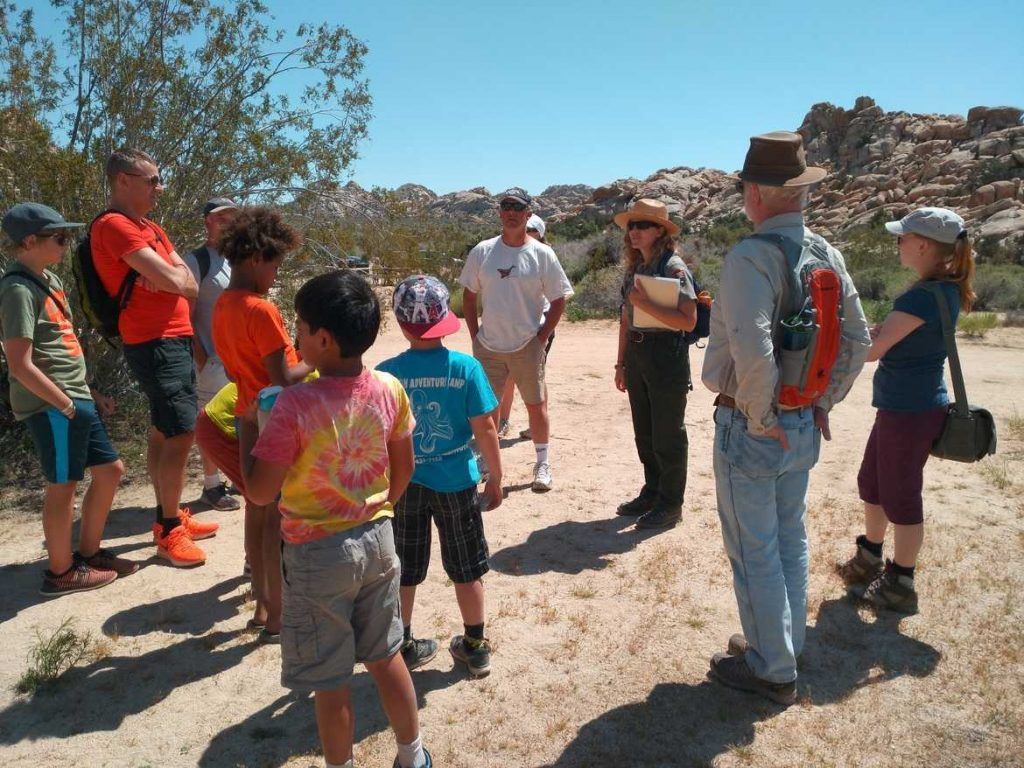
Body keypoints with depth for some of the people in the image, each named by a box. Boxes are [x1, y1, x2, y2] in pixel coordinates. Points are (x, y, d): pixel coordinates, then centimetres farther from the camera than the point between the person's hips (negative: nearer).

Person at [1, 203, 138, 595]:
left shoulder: (48, 279, 13)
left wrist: (89, 393, 16)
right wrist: (67, 405, -15)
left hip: (77, 400, 9)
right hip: (52, 407, -9)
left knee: (110, 470, 15)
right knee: (62, 487, 3)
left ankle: (88, 552, 29)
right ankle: (61, 572, 20)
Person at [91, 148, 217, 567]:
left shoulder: (150, 228, 17)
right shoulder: (114, 225, -14)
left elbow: (190, 285, 9)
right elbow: (173, 281, -21)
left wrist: (174, 278, -11)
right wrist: (175, 275, -1)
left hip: (172, 340, 10)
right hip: (155, 344, -10)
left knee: (164, 432, 14)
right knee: (180, 434, -10)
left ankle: (170, 516, 25)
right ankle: (169, 532, 0)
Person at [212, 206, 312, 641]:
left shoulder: (221, 307, 7)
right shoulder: (261, 310, -21)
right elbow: (284, 380, -22)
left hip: (248, 418, 8)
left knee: (256, 514, 15)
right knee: (278, 521, 1)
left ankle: (263, 605, 28)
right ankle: (277, 618, 12)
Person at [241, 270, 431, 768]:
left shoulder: (295, 404, -23)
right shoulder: (390, 390, -8)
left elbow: (259, 492, -16)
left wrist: (246, 432, -2)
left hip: (317, 554, -5)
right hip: (376, 539, 5)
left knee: (329, 681, 13)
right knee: (386, 655, 23)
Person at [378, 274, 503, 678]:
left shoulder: (386, 372, -11)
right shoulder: (465, 367, -14)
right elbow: (484, 429, -11)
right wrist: (496, 478, 2)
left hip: (404, 484, 1)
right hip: (456, 482, -1)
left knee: (404, 572, 17)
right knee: (467, 570, 16)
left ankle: (404, 647, 32)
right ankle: (475, 648, 29)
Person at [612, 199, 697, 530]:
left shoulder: (673, 267, -11)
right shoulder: (634, 268, 10)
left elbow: (688, 320, -19)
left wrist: (645, 304, -22)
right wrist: (621, 364, 13)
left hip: (667, 354, -7)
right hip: (637, 353, 7)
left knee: (667, 434, 4)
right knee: (644, 432, 16)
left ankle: (670, 503, 18)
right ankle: (651, 493, 32)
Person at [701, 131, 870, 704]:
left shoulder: (750, 257, -22)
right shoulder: (827, 254, 3)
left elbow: (754, 354, -33)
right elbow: (858, 340, 10)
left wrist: (760, 419, -19)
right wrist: (824, 403, 13)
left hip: (752, 428, -8)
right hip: (805, 427, 8)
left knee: (755, 554, 7)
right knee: (790, 542, 21)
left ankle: (771, 670, 22)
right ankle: (786, 647, 39)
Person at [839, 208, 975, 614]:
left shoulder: (924, 296, -23)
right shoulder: (945, 289, 8)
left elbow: (873, 348, -22)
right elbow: (887, 334, 9)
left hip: (910, 411, -10)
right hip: (902, 406, 10)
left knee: (899, 497, 5)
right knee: (871, 484, 21)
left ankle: (900, 586, 21)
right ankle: (868, 561, 39)